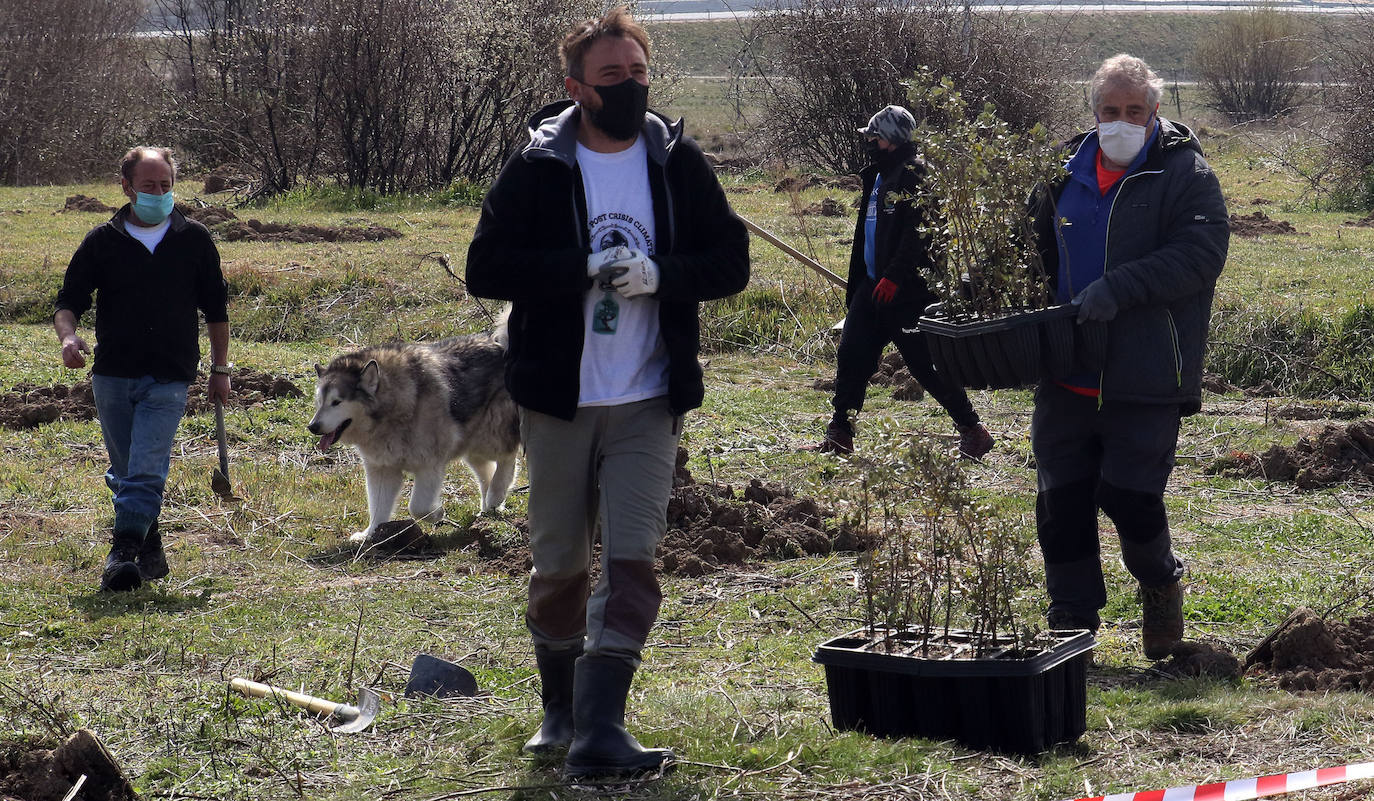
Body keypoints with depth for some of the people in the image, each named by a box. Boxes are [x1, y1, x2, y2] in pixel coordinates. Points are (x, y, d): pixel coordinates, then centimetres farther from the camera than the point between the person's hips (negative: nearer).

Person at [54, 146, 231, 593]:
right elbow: (69, 300, 5)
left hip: (169, 380, -2)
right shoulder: (102, 241, 4)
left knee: (145, 472, -16)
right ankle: (150, 554, 23)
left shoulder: (194, 240, 5)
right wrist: (68, 335, -17)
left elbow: (215, 309, 13)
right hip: (112, 375, 2)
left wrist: (220, 369, 13)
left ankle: (123, 553, -23)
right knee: (124, 473, 10)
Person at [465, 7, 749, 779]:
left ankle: (600, 727, -11)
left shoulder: (679, 163, 3)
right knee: (560, 567, 10)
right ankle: (561, 708, 29)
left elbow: (731, 259, 4)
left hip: (649, 403, 1)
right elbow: (487, 268, -8)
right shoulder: (538, 169, -3)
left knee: (633, 562, -9)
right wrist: (584, 269, -19)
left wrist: (659, 274, -15)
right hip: (559, 402, 0)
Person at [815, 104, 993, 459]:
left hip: (905, 290, -9)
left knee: (926, 363, -6)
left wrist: (893, 276, -25)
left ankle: (972, 430, 5)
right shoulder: (879, 176, 17)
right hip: (873, 285, 9)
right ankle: (839, 435, 13)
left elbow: (918, 232, -21)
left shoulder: (914, 174, -12)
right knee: (851, 356, 6)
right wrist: (855, 282, 23)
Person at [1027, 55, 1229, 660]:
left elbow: (1201, 254, -17)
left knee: (1130, 497, -6)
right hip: (1067, 377, 5)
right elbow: (1040, 249, 25)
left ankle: (1160, 586, 25)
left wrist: (1117, 288, -25)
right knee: (1061, 502, 4)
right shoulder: (1067, 172, 12)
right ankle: (1072, 623, 17)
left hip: (1147, 379, -5)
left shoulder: (1186, 174, -5)